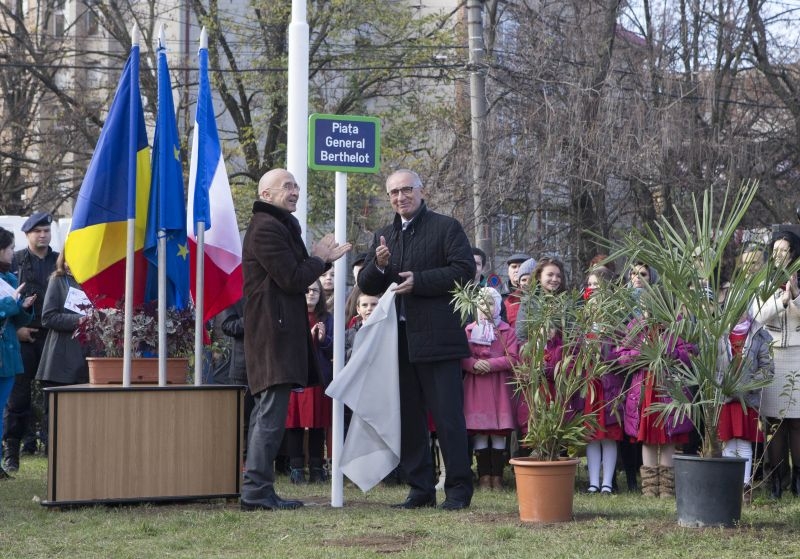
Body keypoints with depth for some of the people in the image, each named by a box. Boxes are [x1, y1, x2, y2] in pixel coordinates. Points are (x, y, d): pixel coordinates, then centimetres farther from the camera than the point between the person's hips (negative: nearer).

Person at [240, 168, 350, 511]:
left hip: (274, 332, 11)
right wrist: (319, 260, -2)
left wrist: (323, 260, 14)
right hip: (274, 332, -11)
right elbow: (293, 279, -18)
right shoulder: (267, 228, -13)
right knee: (271, 413, -12)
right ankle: (257, 491, -12)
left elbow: (294, 275, 24)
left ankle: (256, 490, 16)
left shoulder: (279, 226, 22)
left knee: (267, 412, 12)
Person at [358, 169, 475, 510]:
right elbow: (366, 286, 15)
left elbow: (464, 270, -11)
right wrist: (379, 265, -7)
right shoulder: (383, 237, 18)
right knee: (408, 418, 10)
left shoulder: (446, 228, 0)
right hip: (398, 339, 6)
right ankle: (420, 488, 17)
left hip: (437, 338, -6)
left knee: (447, 415, -4)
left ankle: (459, 488, 2)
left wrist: (418, 281, -17)